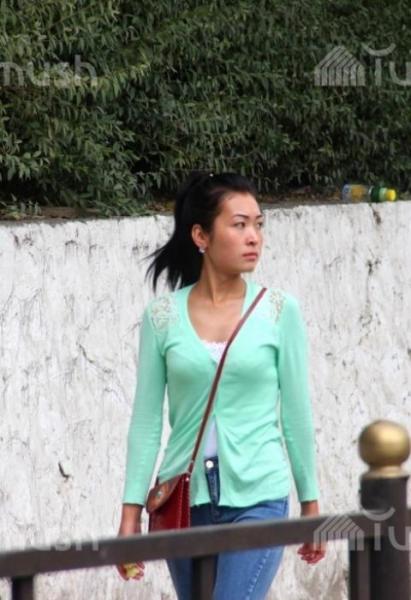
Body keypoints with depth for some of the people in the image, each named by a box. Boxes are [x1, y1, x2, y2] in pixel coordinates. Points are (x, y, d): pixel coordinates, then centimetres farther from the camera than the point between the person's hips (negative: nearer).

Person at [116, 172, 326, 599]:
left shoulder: (279, 311, 0)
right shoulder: (163, 315, 1)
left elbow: (296, 415, 5)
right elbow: (146, 420, 4)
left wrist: (311, 505, 8)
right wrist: (131, 513, 1)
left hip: (257, 498, -2)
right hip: (184, 499, 2)